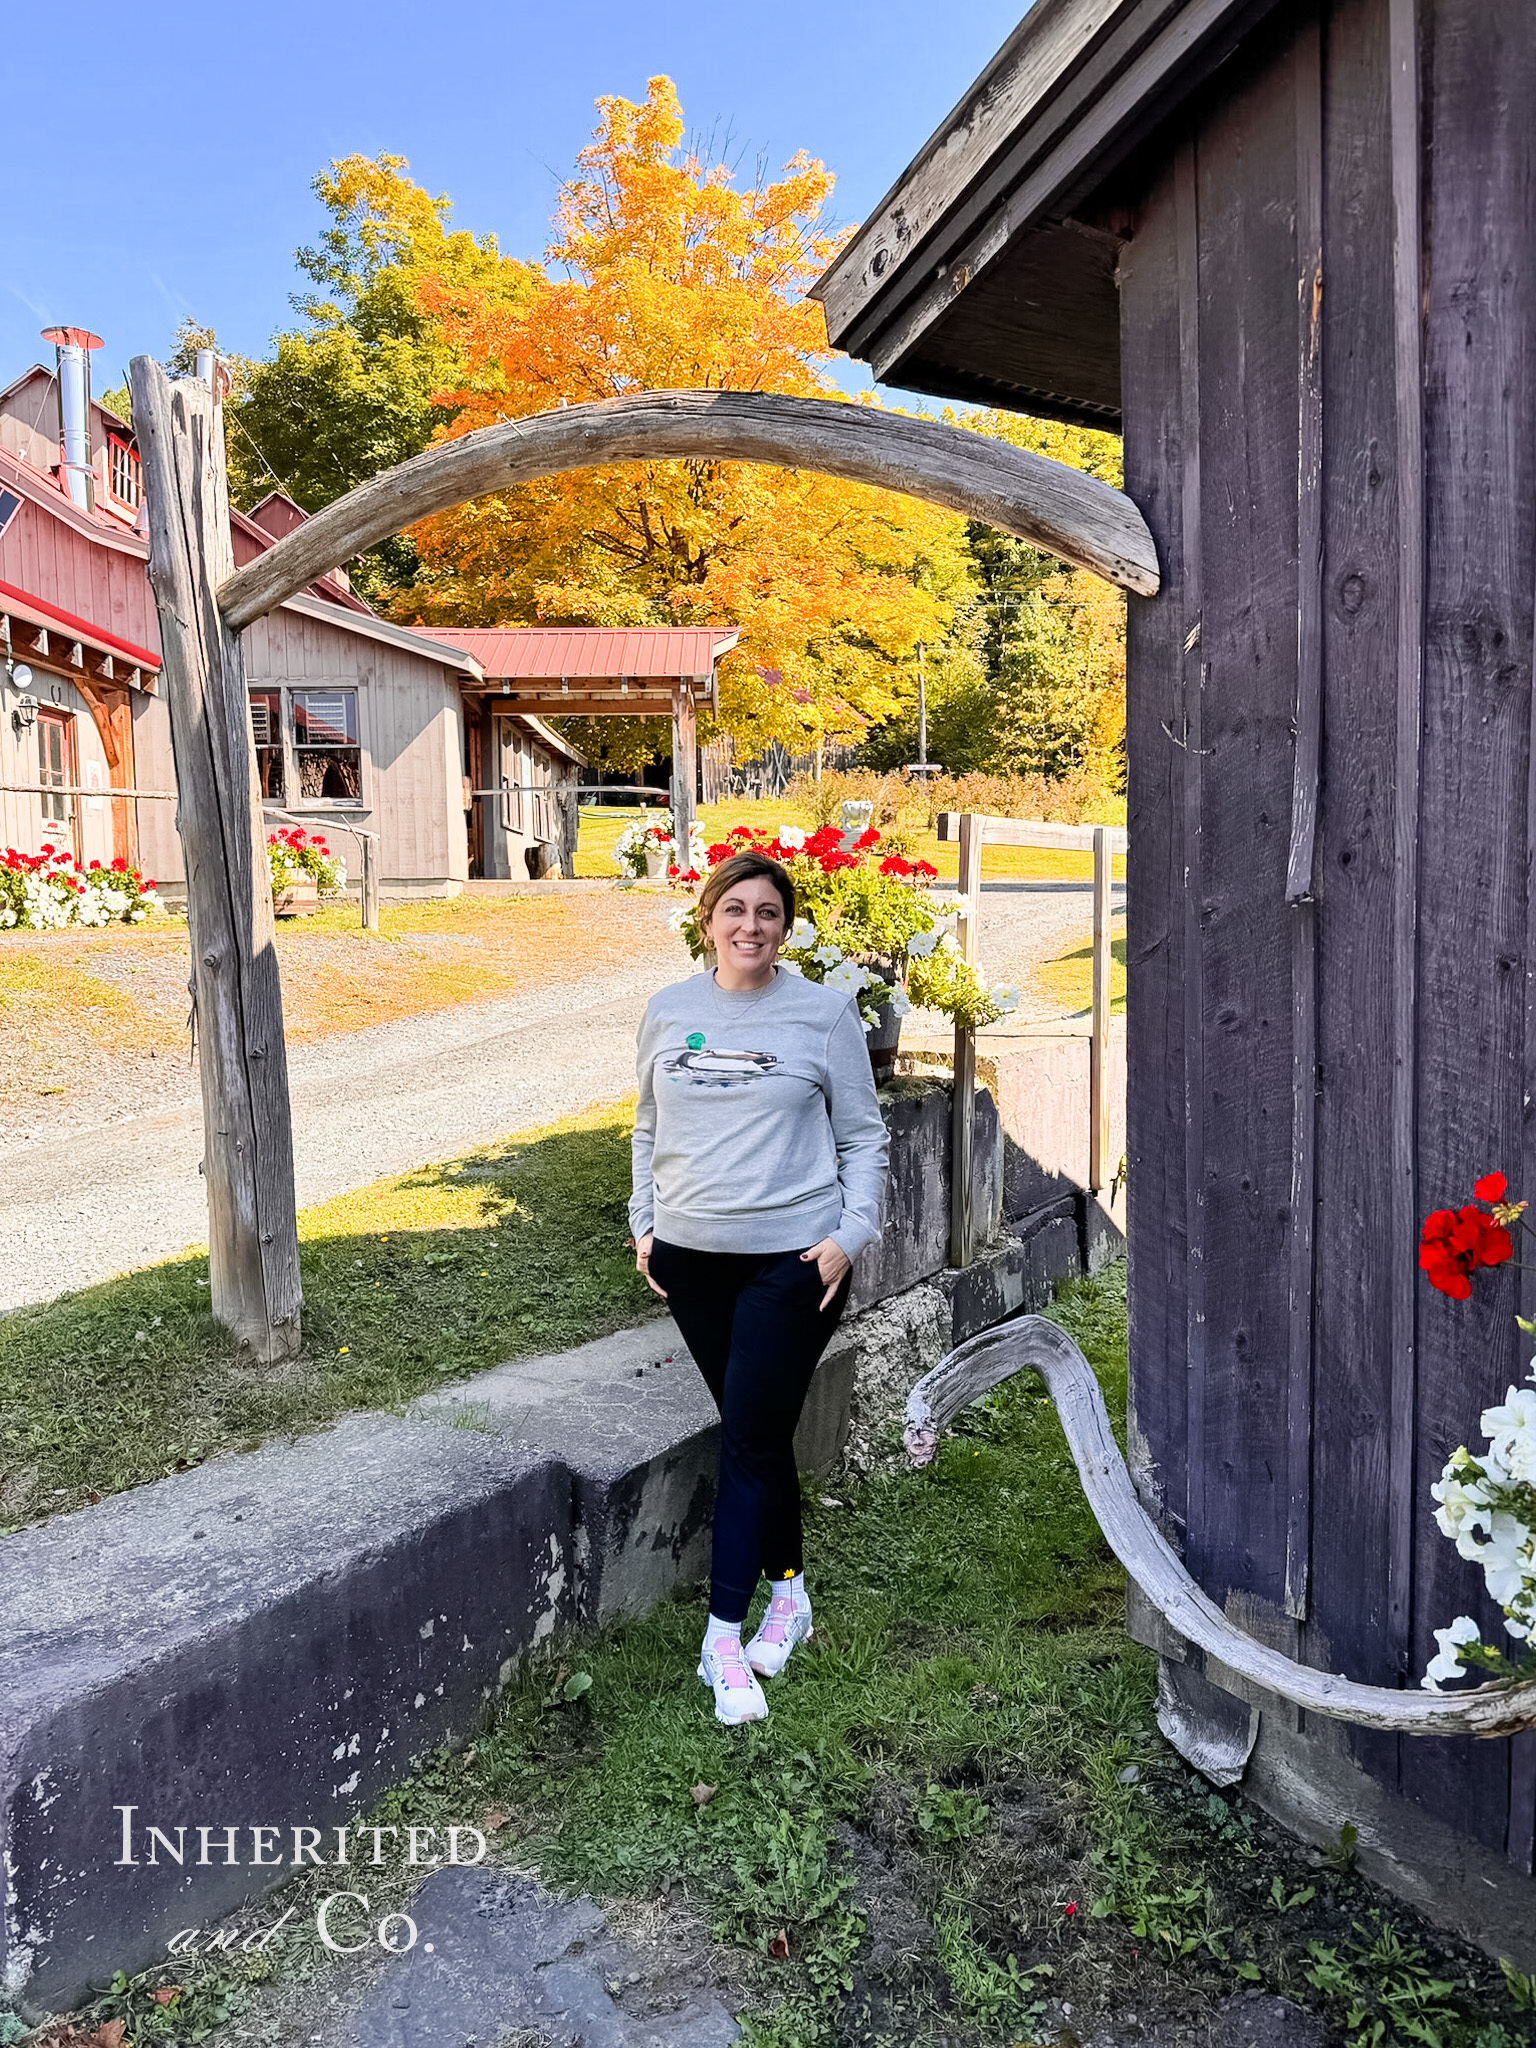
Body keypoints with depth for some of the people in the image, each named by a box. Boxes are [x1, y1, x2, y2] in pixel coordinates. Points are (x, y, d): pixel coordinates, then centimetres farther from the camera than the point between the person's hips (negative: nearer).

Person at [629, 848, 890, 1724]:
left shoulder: (824, 1011, -3)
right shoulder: (670, 1011, 6)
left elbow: (864, 1137, 1)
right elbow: (649, 1127, 16)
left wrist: (851, 1233, -8)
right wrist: (645, 1225, 10)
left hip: (793, 1258, -3)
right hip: (690, 1256, 4)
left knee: (752, 1439, -4)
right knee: (753, 1430, 13)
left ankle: (724, 1636, 6)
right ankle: (790, 1592, 30)